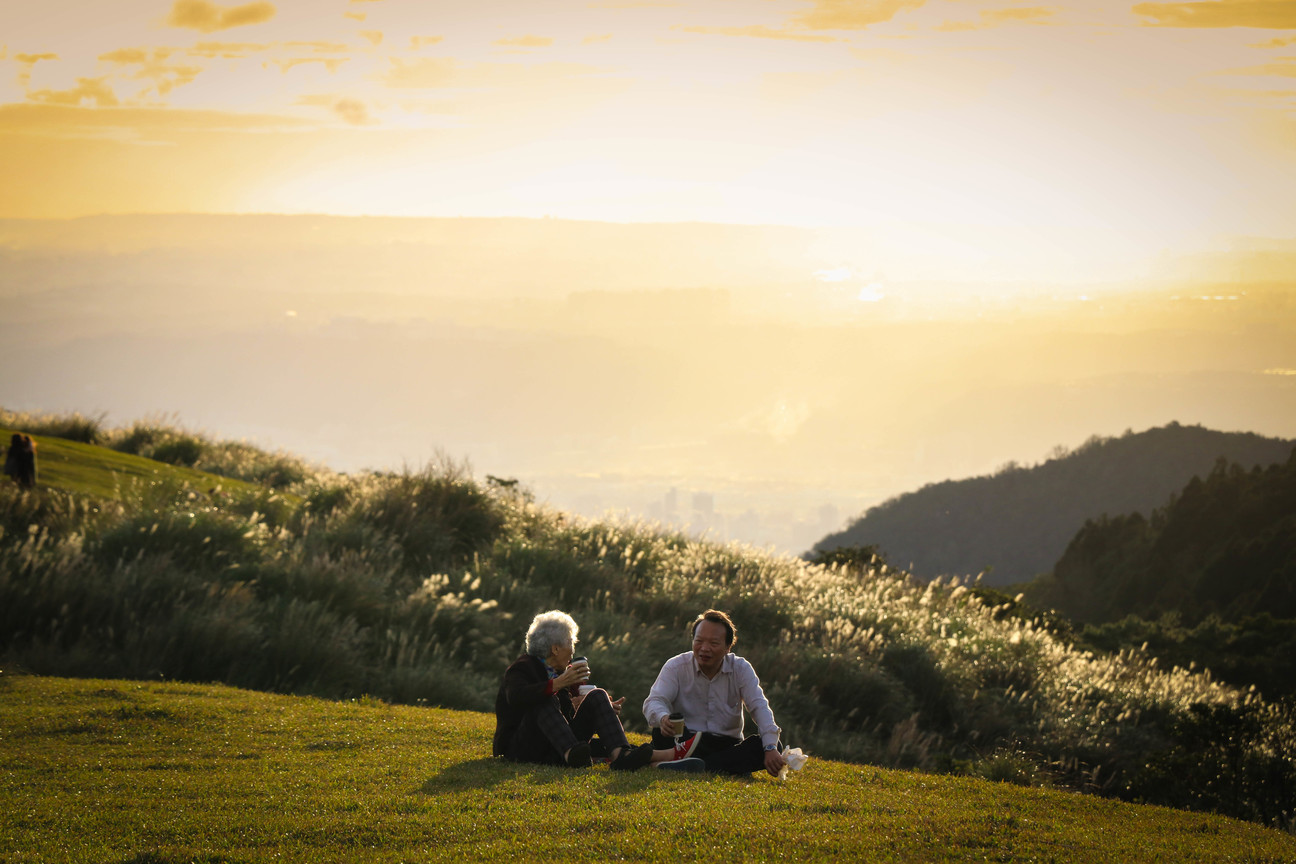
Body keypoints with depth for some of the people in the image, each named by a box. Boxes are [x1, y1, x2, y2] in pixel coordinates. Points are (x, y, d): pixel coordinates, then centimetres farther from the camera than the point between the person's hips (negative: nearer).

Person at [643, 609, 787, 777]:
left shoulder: (741, 669, 2)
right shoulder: (676, 667, -2)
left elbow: (759, 707, -8)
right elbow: (654, 701, -15)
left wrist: (771, 748, -25)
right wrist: (663, 718, -42)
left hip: (728, 743, 2)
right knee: (661, 731, -32)